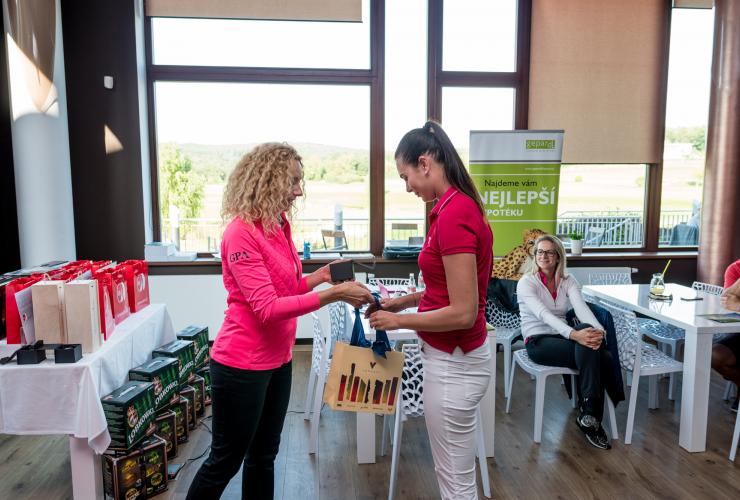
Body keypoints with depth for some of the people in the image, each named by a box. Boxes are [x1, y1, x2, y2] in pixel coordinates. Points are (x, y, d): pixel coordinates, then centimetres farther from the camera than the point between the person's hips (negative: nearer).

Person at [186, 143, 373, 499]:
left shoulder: (279, 227, 5)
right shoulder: (241, 233, -20)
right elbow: (267, 307, -25)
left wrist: (318, 277, -1)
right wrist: (334, 294, -27)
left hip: (277, 360, 8)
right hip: (242, 365, -8)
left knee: (263, 456, 21)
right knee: (225, 461, 10)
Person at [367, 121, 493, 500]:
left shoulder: (453, 216, -24)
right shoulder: (457, 207, 6)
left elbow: (463, 312, -24)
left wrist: (399, 321, -13)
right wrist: (407, 300, 9)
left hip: (453, 362, -10)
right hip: (452, 356, 10)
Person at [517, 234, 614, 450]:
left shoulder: (568, 281, 5)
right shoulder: (526, 282, -9)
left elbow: (582, 308, -14)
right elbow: (544, 315, -25)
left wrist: (598, 331, -36)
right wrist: (574, 334, -41)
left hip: (562, 337, 5)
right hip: (538, 341, -4)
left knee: (605, 357, -25)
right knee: (590, 352, -30)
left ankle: (589, 415, -13)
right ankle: (589, 415, -19)